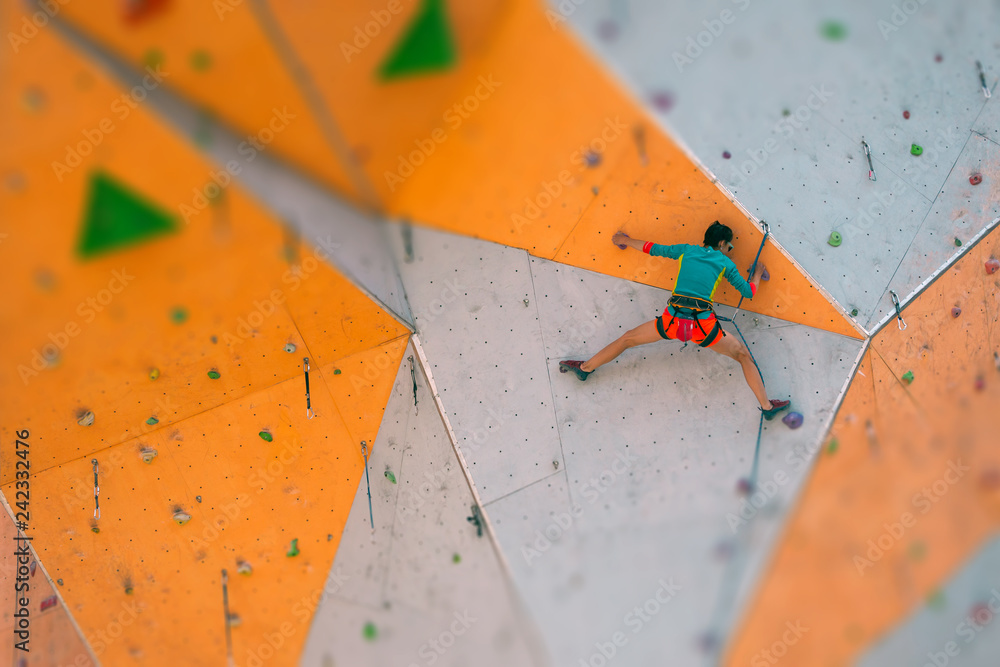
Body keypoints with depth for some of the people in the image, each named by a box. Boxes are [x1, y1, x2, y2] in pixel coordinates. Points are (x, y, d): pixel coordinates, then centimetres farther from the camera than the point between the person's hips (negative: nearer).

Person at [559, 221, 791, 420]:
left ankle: (586, 368, 28)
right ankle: (767, 406, 11)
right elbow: (748, 292, 11)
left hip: (673, 319, 2)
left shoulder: (686, 250, 15)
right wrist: (758, 274, 32)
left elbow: (653, 249, 23)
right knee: (743, 355, 15)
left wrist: (626, 240, 39)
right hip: (703, 323, -1)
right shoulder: (725, 263, 10)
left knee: (627, 339, 21)